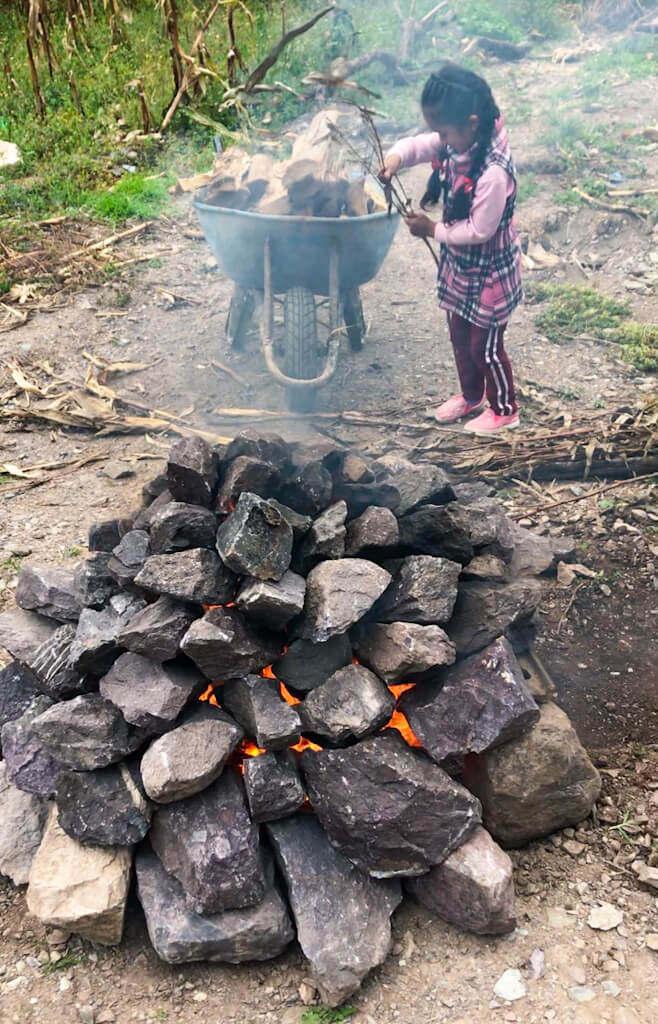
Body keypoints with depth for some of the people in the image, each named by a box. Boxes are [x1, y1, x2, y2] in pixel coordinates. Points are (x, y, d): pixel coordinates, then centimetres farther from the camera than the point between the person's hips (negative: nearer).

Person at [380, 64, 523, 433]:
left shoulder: (493, 172, -33)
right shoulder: (459, 141, -8)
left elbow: (479, 231, -28)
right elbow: (420, 145, 4)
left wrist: (433, 230, -17)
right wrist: (395, 159, -18)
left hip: (489, 273, -9)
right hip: (460, 264, 9)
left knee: (485, 347, 9)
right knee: (460, 336, 24)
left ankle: (505, 410, 33)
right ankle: (472, 395, 48)